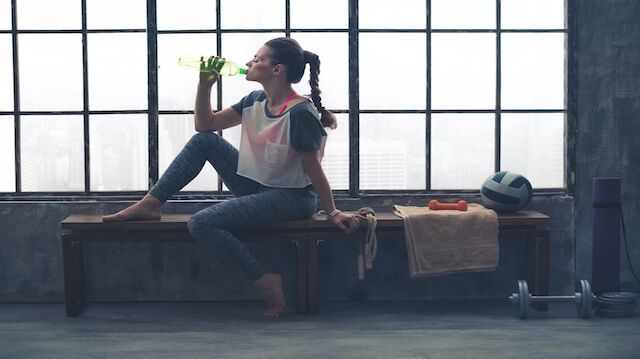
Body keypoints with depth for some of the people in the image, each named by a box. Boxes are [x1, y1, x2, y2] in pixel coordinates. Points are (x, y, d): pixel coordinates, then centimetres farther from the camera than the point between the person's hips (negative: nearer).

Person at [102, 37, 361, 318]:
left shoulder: (300, 114, -21)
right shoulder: (256, 101, 5)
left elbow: (314, 170, -16)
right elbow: (205, 124, 8)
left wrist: (333, 212, -12)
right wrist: (205, 85, -5)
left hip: (291, 198, -9)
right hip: (256, 186, 9)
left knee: (201, 223, -22)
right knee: (204, 140, -1)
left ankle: (264, 281, -10)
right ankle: (149, 205, 1)